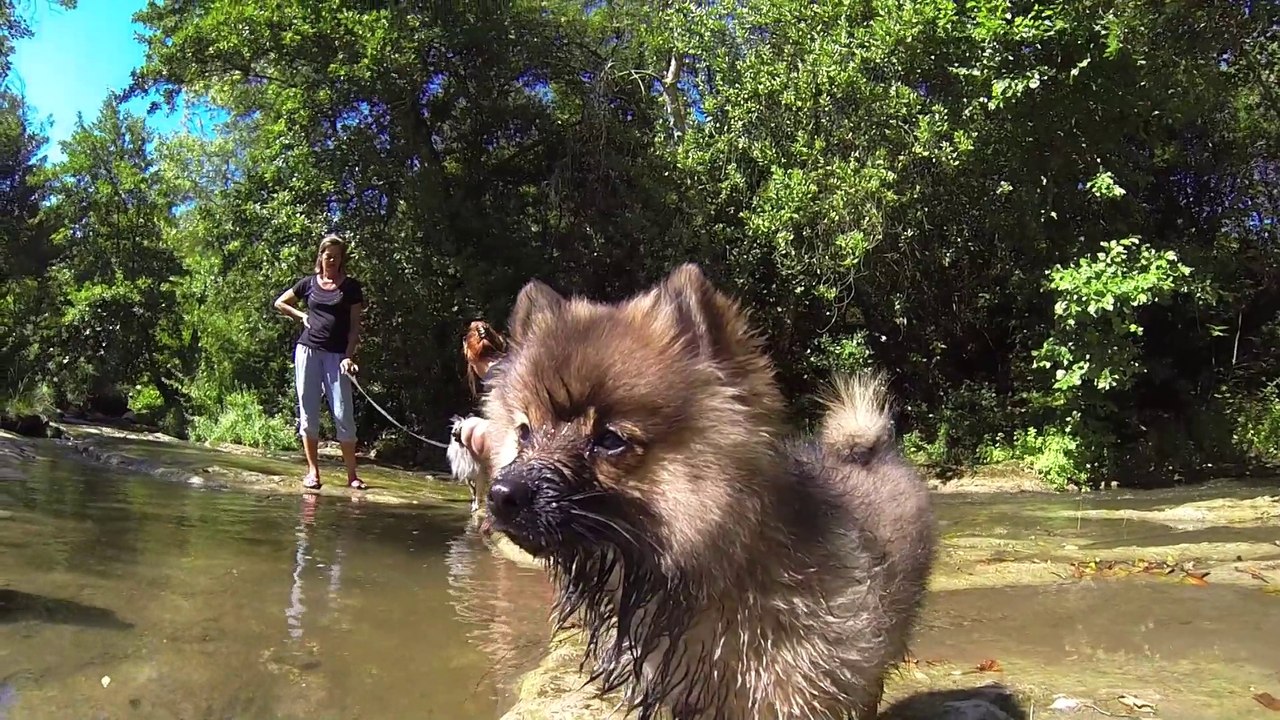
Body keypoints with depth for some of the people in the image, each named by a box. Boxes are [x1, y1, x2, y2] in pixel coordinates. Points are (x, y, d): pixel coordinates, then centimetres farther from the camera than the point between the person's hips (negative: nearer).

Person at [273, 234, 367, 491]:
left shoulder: (351, 287, 5)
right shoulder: (309, 283, 10)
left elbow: (355, 326, 1)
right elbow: (280, 303, 25)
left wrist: (349, 356, -10)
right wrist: (302, 316, 10)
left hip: (337, 355, -2)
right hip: (308, 350, 2)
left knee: (343, 414, -6)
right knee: (308, 412, 2)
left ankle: (352, 474, 0)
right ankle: (312, 471, 10)